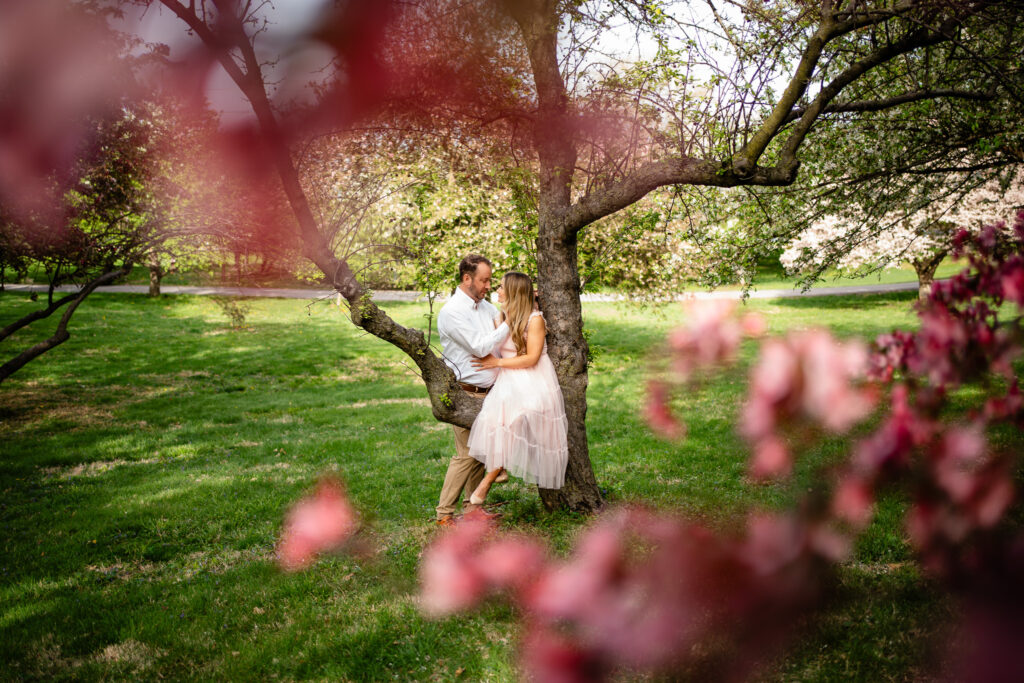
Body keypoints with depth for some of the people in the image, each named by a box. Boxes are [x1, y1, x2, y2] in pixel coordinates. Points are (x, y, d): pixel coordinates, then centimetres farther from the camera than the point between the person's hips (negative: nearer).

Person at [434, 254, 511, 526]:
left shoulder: (484, 306, 10)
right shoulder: (452, 312, -16)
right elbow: (481, 347, -21)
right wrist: (509, 324, -15)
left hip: (487, 391, 8)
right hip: (465, 393, -8)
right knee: (466, 454, -6)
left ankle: (473, 506, 23)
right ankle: (444, 513, 3)